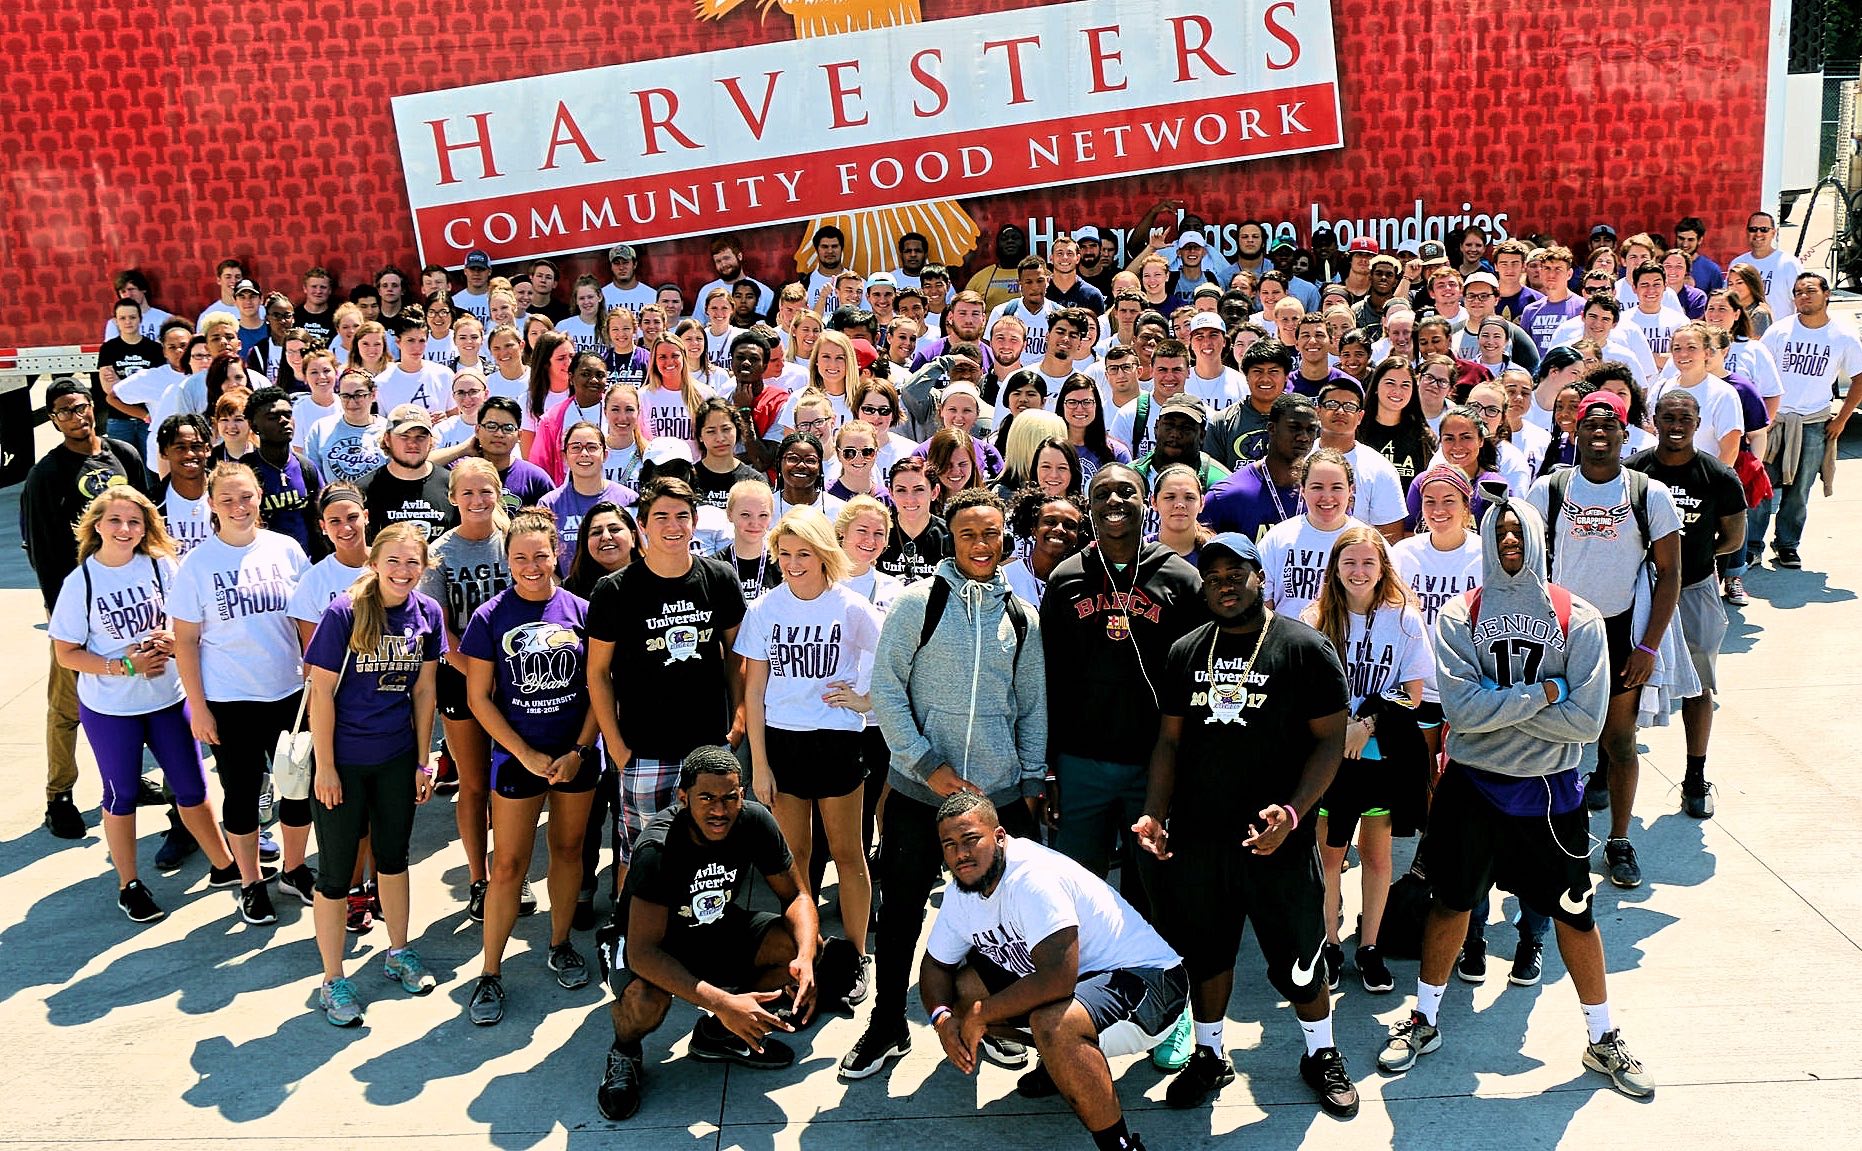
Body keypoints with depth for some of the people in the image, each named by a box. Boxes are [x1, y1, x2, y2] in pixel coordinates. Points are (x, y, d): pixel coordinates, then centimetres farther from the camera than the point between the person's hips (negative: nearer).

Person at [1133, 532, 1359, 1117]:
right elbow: (1170, 741, 11)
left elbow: (1330, 740, -7)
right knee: (1205, 952, 15)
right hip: (1195, 839, 4)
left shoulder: (1304, 647, -5)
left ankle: (1321, 1056, 31)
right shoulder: (1184, 653, 8)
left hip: (1276, 841, -4)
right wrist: (1155, 815, -1)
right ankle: (1209, 1055, 34)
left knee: (1296, 960, 7)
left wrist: (1293, 812, -19)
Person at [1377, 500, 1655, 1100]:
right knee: (1450, 901, 14)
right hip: (1472, 785, 0)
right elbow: (1461, 708, -20)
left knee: (1575, 913, 10)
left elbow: (1587, 720, -15)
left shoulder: (1579, 620, -6)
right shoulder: (1459, 617, -7)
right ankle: (1425, 1020, 32)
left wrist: (1498, 703, -17)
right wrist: (1543, 694, -18)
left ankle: (1603, 1039, 29)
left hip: (1551, 789, 0)